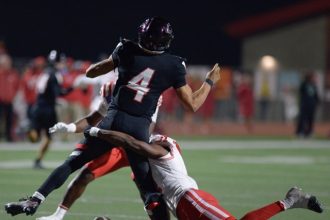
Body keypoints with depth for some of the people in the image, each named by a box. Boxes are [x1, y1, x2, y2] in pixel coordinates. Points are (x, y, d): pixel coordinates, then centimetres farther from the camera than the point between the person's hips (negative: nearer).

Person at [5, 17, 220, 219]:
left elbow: (91, 72, 15)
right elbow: (193, 104, 7)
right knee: (148, 185, 5)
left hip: (114, 119, 1)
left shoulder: (127, 51, 3)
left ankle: (34, 201, 0)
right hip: (139, 128, 0)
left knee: (73, 162, 9)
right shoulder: (174, 66, 1)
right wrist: (210, 81, 22)